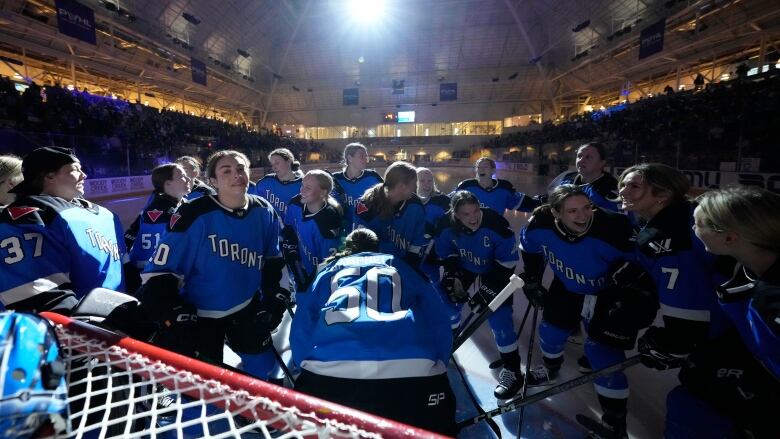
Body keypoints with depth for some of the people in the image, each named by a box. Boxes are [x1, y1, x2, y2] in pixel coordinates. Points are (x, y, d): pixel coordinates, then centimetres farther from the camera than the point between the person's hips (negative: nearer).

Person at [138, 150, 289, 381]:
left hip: (247, 309, 4)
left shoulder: (264, 212, -7)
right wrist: (173, 318, -18)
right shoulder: (194, 215, -21)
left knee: (262, 367, 18)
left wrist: (275, 299, 3)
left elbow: (273, 260, 7)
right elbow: (159, 271, -15)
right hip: (199, 316, -3)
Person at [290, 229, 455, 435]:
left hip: (329, 369, 1)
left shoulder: (330, 270, 28)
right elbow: (438, 320, 22)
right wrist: (437, 367, 31)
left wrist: (309, 369, 34)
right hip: (412, 367, 0)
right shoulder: (399, 265, 28)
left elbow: (300, 327, 22)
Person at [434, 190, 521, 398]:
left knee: (498, 316, -10)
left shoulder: (497, 225, -34)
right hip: (464, 266, 4)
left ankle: (512, 371, 8)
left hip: (493, 269, -3)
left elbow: (507, 263, -23)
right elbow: (446, 254, -6)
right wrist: (453, 277, -13)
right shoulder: (446, 225, -24)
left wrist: (486, 287, -23)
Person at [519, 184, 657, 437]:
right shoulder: (540, 225, -25)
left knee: (603, 353, -7)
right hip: (566, 288, 4)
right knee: (551, 330, 16)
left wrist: (636, 308, -30)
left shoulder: (613, 231, -37)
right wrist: (531, 281, 2)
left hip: (609, 293, -4)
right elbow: (530, 250, -2)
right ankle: (551, 370, 51)